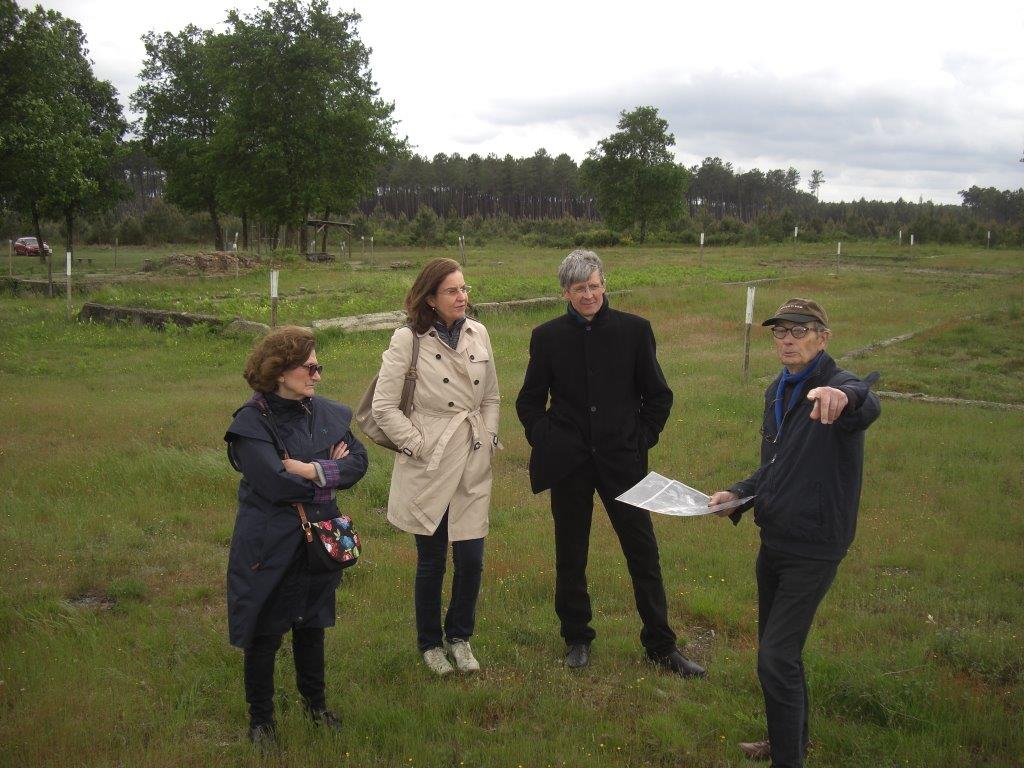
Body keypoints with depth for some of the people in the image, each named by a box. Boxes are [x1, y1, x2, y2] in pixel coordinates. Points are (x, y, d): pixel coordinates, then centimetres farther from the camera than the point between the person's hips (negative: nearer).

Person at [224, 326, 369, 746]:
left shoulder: (326, 412, 1)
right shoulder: (251, 423, -16)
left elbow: (358, 461, -5)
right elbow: (277, 483, -26)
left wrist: (309, 470, -19)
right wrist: (329, 470, -13)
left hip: (318, 539, 5)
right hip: (270, 547, -5)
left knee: (312, 626, 20)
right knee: (264, 634, 8)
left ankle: (315, 703, 40)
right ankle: (260, 718, 26)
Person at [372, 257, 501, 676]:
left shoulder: (478, 334, 4)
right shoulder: (408, 340, -10)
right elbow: (384, 406, -8)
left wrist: (489, 439, 5)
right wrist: (417, 445, -10)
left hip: (473, 467, 4)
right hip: (429, 468, -4)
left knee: (471, 560, 5)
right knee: (431, 562, 9)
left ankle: (459, 636, 30)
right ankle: (430, 643, 31)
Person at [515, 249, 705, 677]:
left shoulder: (634, 330, -3)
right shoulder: (548, 336, -1)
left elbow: (659, 395, 5)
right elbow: (528, 400, 9)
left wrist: (642, 439, -1)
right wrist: (545, 439, -1)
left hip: (621, 459, 0)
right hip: (569, 463, 1)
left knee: (644, 553, 5)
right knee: (571, 556, 11)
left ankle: (660, 645, 19)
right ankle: (577, 638, 30)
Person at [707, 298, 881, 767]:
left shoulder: (840, 386, -18)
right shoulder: (778, 391, 8)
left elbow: (868, 407, -44)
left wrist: (844, 396, -67)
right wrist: (739, 494, 1)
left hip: (813, 548, -8)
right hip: (775, 537, 8)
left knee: (776, 659, -8)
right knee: (777, 648, 21)